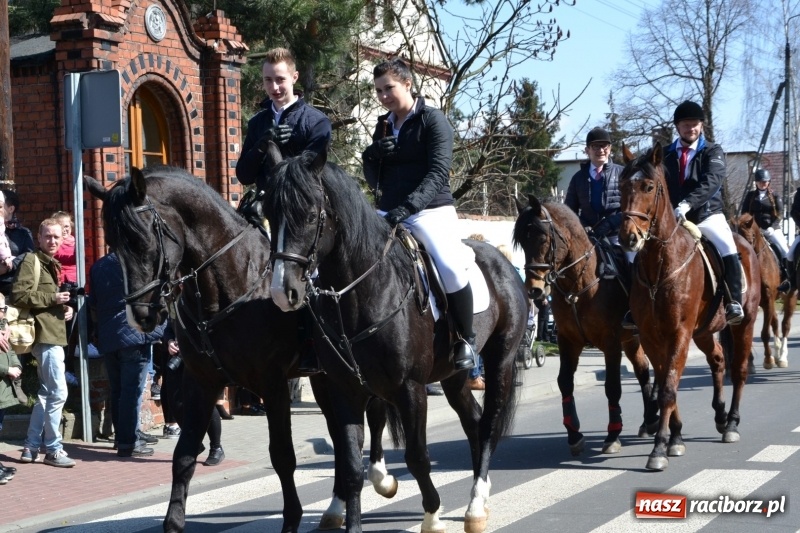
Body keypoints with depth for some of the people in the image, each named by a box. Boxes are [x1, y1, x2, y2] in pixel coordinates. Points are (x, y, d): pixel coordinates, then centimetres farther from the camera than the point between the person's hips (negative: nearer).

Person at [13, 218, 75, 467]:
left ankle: (31, 447, 18)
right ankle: (53, 449, -2)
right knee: (58, 392, -10)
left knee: (46, 394, 13)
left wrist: (65, 306, 12)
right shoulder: (31, 261, -8)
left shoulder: (52, 264, 21)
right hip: (45, 335, -10)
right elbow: (19, 295, -19)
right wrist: (52, 299, -17)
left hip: (54, 335, 10)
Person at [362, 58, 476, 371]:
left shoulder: (433, 120, -3)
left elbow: (438, 173, -15)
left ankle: (466, 340, -12)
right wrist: (371, 156, -6)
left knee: (450, 266, -31)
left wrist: (407, 207, -28)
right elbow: (374, 181, 16)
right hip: (388, 213, 6)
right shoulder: (383, 126, 15)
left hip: (431, 210, -6)